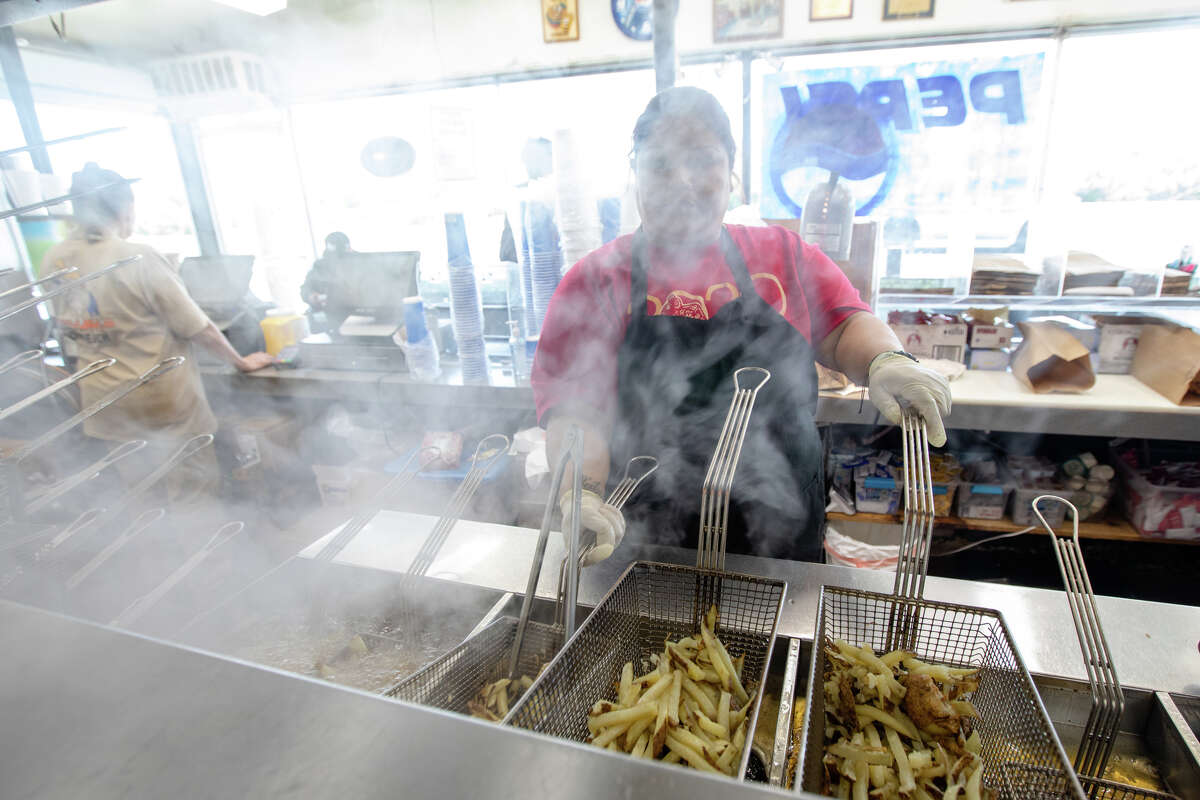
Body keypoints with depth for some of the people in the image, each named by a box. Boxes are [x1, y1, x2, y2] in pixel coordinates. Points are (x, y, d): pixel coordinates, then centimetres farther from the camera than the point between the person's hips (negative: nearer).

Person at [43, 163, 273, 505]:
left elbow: (65, 333, 11)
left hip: (102, 402, 6)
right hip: (162, 400, -6)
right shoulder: (140, 258, -19)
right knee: (194, 492, 10)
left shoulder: (53, 261, -2)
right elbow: (198, 328, -15)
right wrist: (243, 362, -2)